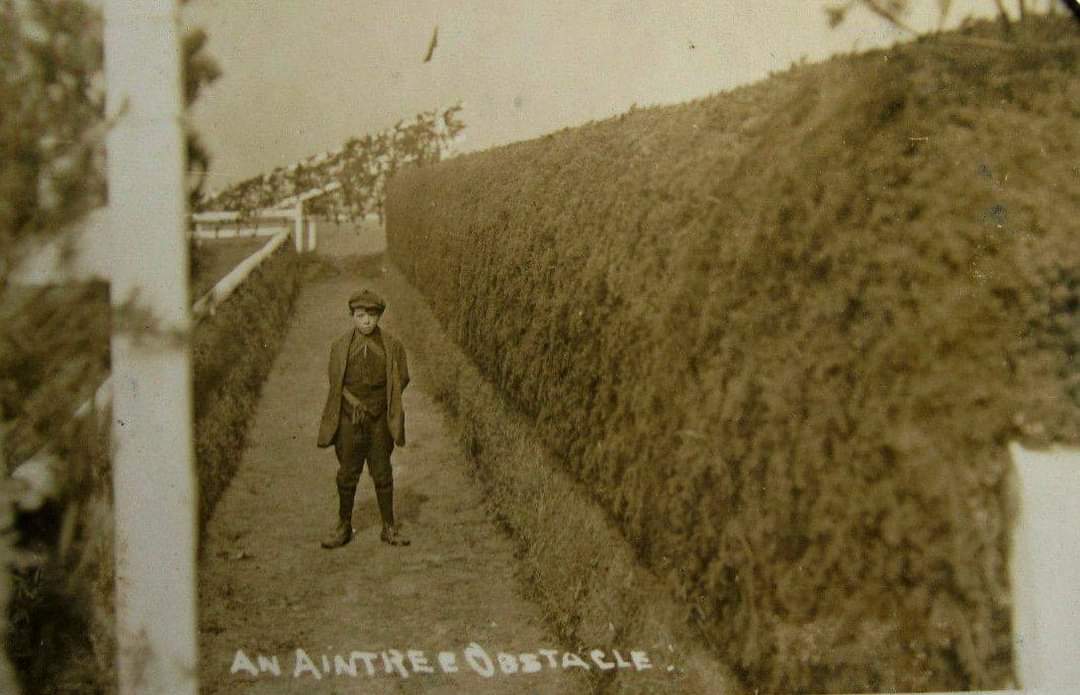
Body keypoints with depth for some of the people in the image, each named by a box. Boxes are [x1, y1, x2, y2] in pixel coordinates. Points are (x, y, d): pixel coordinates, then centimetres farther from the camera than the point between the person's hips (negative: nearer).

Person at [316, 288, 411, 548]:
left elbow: (401, 379, 6)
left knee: (382, 473, 7)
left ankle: (389, 528, 18)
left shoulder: (391, 346, -1)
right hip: (349, 419, 0)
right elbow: (336, 382, 3)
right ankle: (344, 526, 20)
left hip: (380, 419, 0)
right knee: (347, 473, 7)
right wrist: (354, 402, -10)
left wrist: (381, 403, -3)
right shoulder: (341, 346, -1)